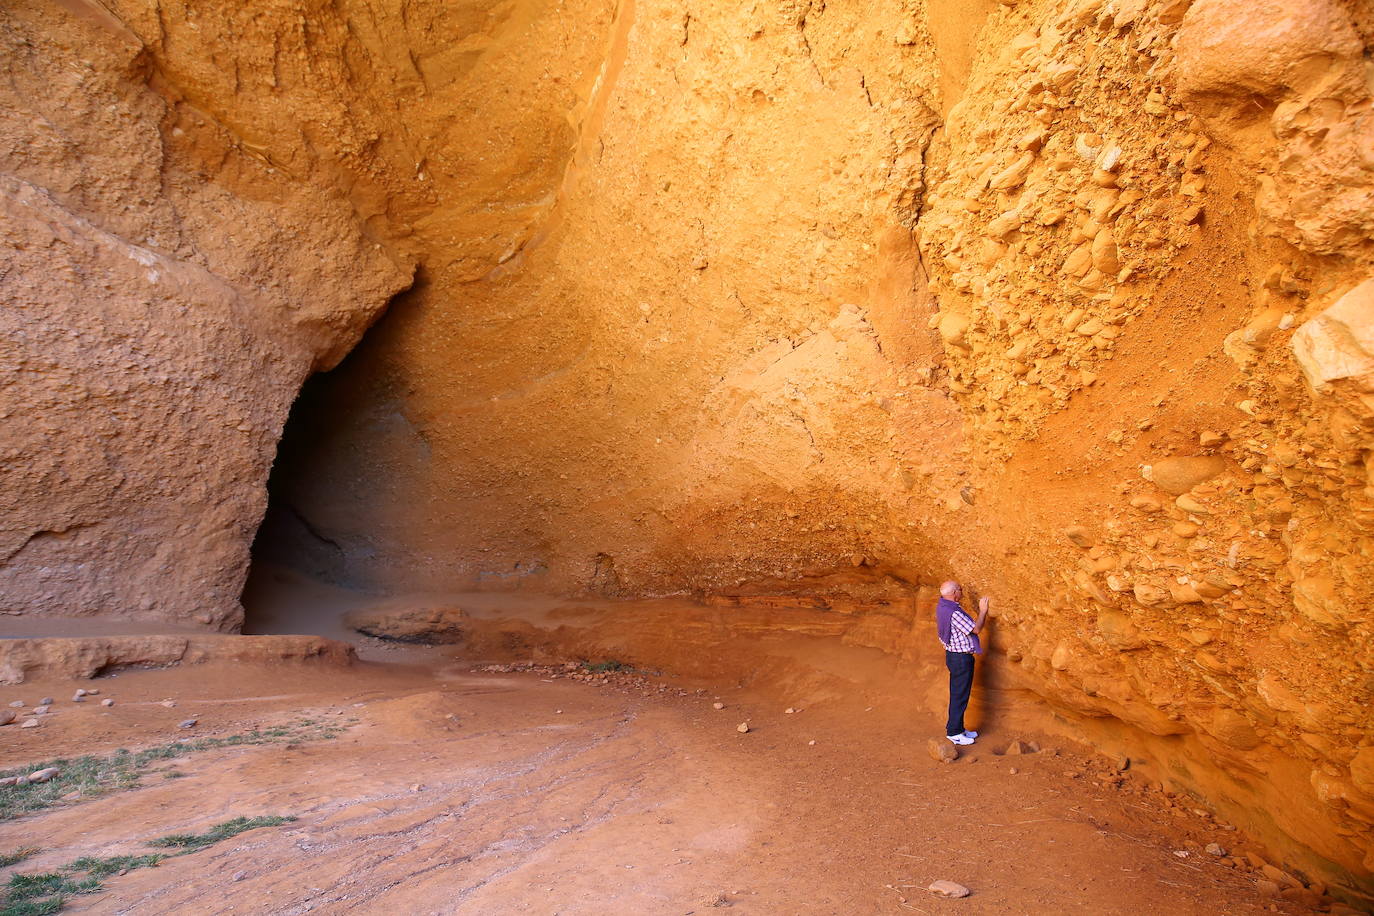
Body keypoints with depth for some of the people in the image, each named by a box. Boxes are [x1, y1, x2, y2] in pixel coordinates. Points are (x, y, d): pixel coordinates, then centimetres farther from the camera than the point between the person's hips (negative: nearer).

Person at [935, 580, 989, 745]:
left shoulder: (942, 606, 5)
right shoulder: (954, 613, -26)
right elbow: (976, 629, -21)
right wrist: (983, 611, -8)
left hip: (953, 655, 10)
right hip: (961, 658, -10)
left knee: (958, 695, 18)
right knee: (960, 696, 1)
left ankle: (958, 728, 29)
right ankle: (954, 732, 10)